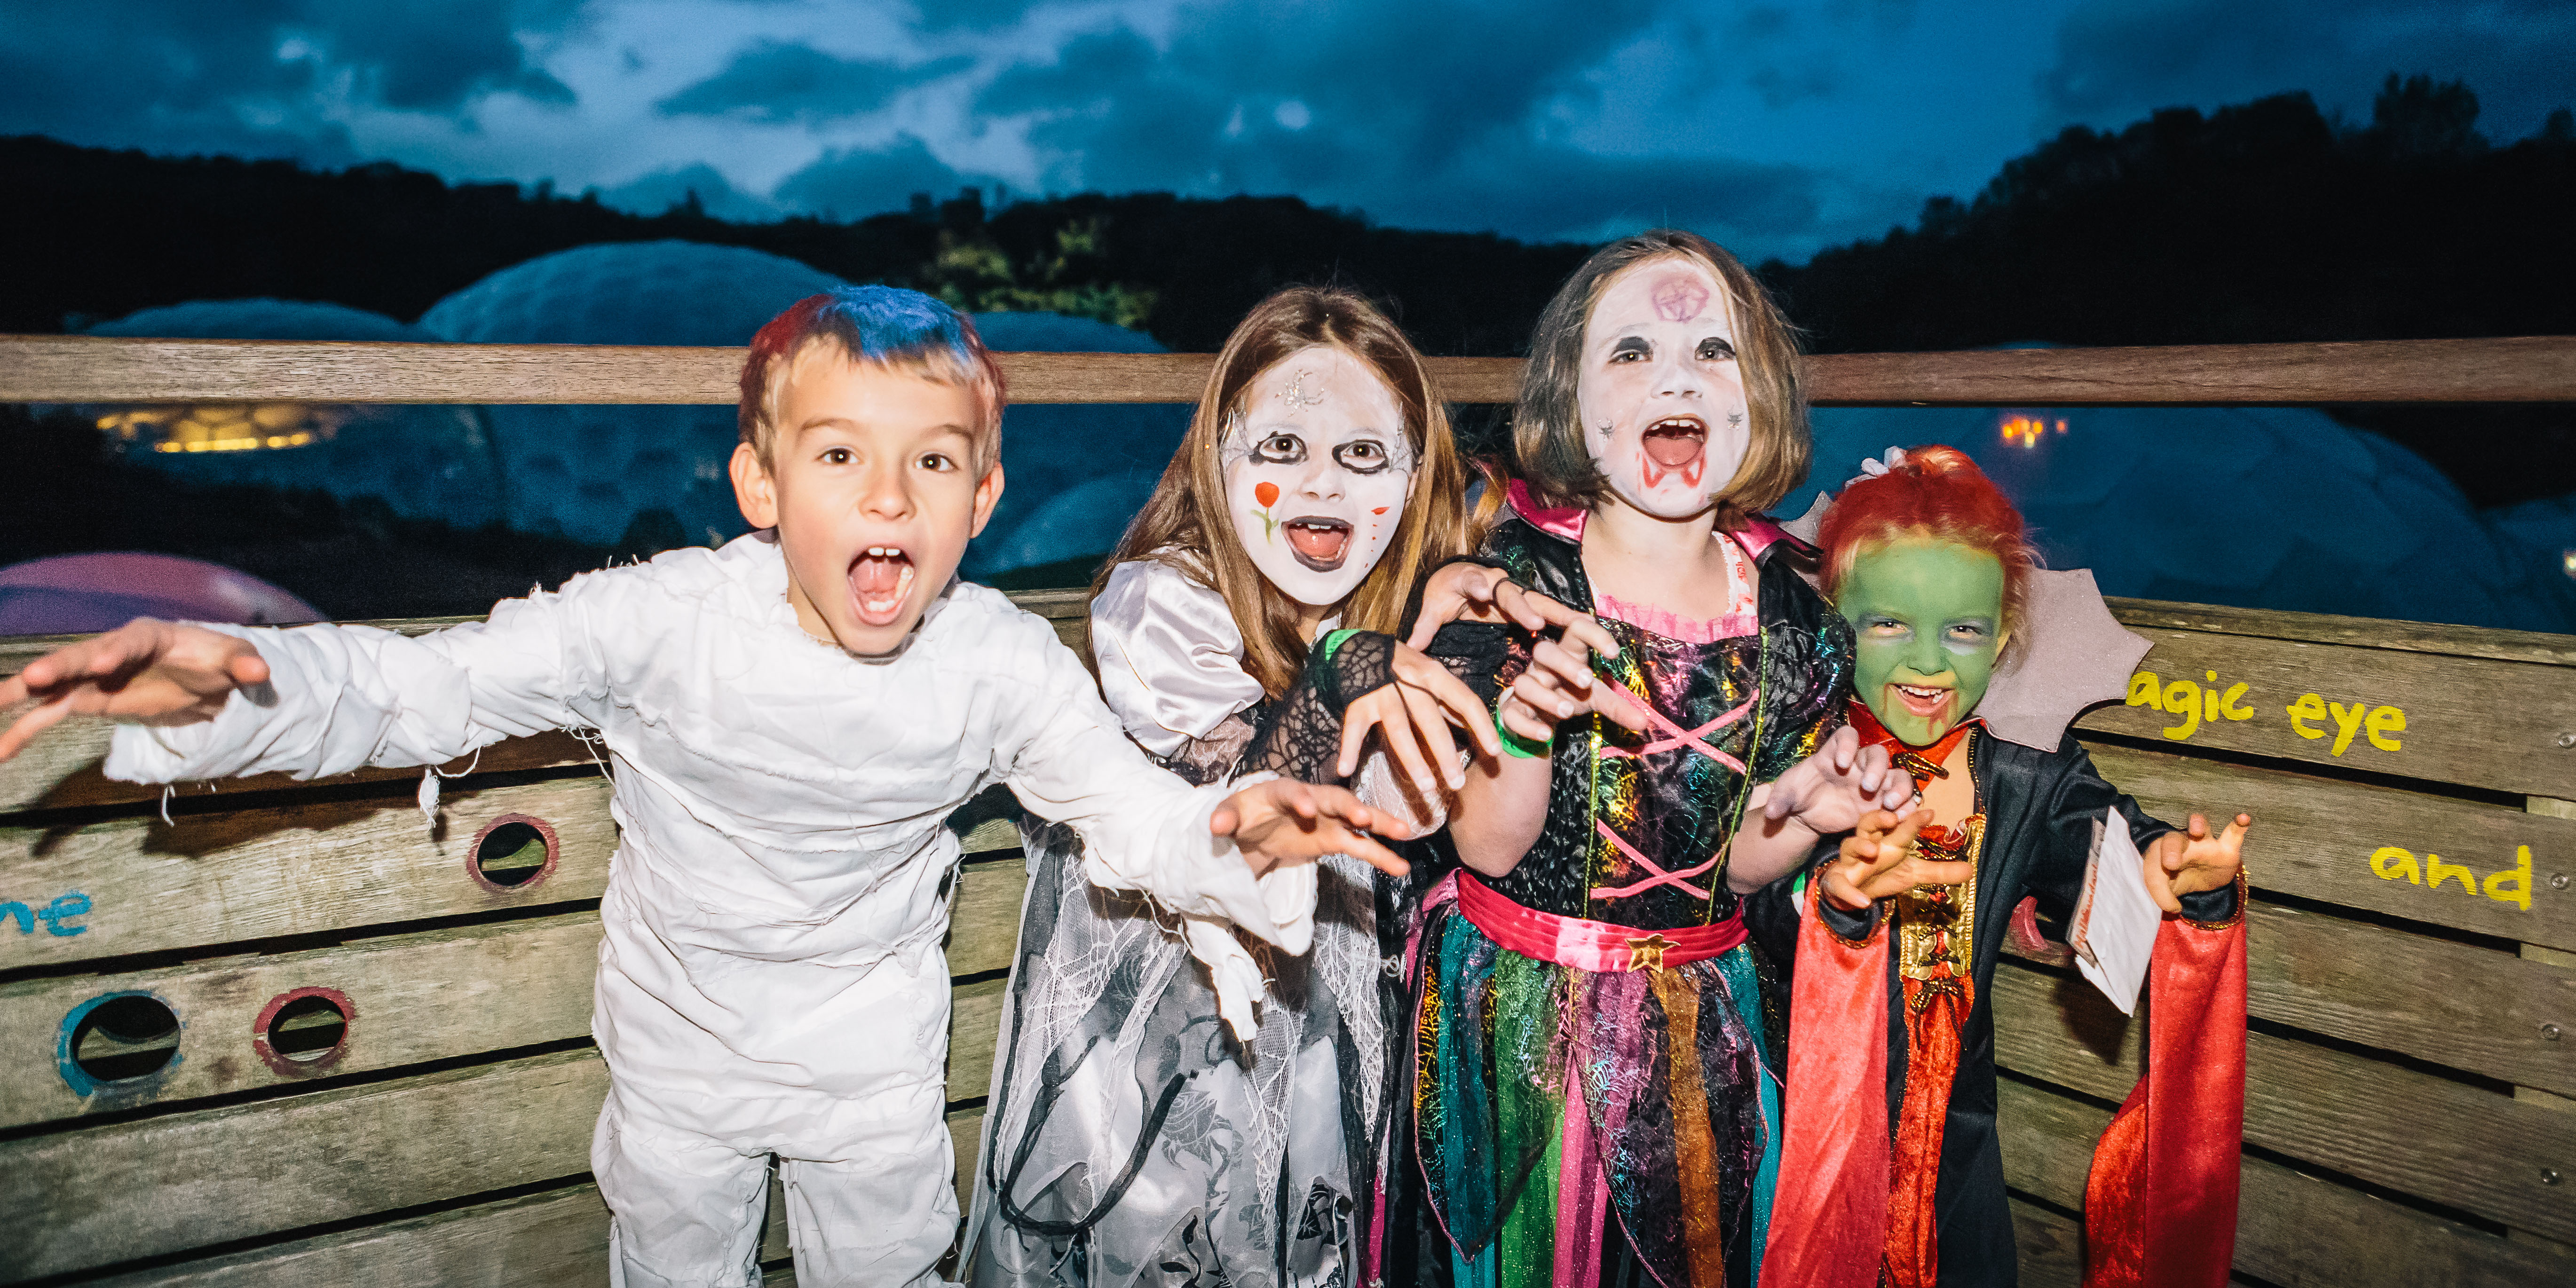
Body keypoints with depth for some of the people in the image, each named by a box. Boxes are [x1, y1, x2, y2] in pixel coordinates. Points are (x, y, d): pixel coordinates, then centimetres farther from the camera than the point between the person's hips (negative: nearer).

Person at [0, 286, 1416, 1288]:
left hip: (875, 1056, 1)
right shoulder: (660, 620, -29)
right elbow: (425, 686, -24)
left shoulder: (1001, 662, -23)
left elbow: (1123, 803, -14)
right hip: (680, 1050, 0)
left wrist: (1233, 844, -35)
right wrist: (227, 692, -42)